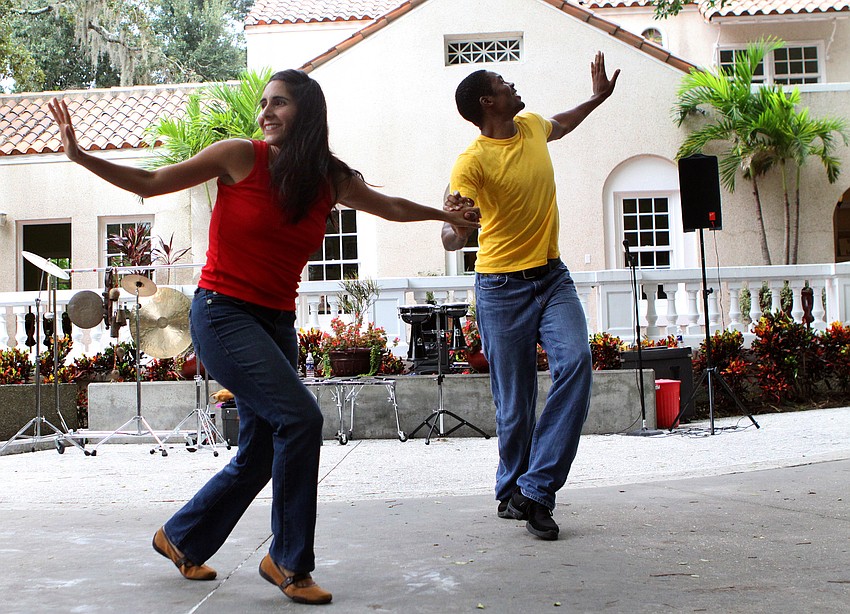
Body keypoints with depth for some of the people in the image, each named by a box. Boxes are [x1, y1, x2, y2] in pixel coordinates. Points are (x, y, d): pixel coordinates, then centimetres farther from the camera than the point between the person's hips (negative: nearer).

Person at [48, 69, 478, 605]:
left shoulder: (331, 180, 4)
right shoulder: (240, 157, -8)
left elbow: (388, 207, 24)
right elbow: (151, 183, -2)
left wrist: (444, 215, 35)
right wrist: (81, 157, -11)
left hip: (277, 324, 6)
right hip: (223, 314, -6)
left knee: (260, 455, 9)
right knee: (300, 417, -21)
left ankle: (181, 539, 32)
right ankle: (290, 561, -7)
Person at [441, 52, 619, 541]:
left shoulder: (531, 126, 7)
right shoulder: (473, 161, -14)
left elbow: (559, 126, 35)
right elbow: (453, 238, -20)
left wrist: (597, 98, 31)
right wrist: (455, 228, -41)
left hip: (553, 276, 5)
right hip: (503, 287, -5)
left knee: (576, 363, -18)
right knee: (515, 401, -1)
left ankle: (537, 489, -13)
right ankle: (512, 489, 24)